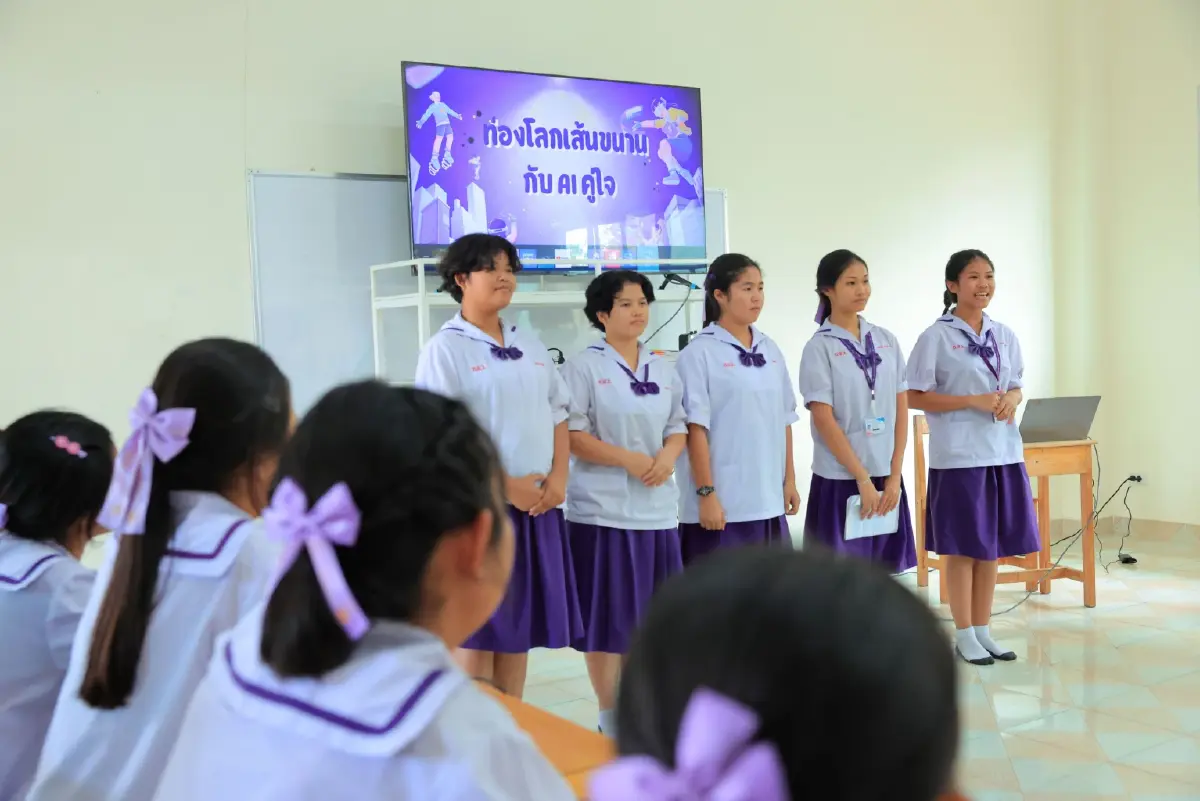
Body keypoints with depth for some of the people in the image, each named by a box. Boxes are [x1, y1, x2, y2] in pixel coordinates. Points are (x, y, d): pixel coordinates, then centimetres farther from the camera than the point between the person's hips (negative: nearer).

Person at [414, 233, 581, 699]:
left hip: (538, 502, 6)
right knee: (477, 629, -1)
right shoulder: (445, 348, -6)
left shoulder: (530, 346, 14)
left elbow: (559, 415, 15)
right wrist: (505, 486, -16)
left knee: (520, 623, 11)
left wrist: (558, 476, -2)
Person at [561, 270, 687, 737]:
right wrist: (629, 460, -17)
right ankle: (609, 719, 13)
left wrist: (668, 455, -7)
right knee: (606, 616, 0)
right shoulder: (584, 367, -5)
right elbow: (570, 435, -11)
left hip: (657, 507, 5)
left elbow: (678, 427, 15)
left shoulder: (663, 369, 12)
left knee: (649, 614, 10)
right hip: (603, 508, -5)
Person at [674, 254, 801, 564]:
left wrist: (789, 480, 11)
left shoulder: (770, 351, 10)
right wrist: (706, 493, -13)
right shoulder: (699, 354, -8)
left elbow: (784, 422, 14)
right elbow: (696, 428, -10)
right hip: (724, 502, -6)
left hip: (768, 500, 6)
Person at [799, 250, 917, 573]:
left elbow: (901, 410, 6)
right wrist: (862, 478, -12)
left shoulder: (887, 340, 7)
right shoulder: (819, 348, -7)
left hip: (886, 476, 4)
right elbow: (824, 421, -11)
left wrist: (894, 474, -1)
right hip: (841, 478, -4)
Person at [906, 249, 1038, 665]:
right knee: (962, 548, 2)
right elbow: (914, 397, -9)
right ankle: (964, 634, 13)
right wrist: (973, 401, -17)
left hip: (1003, 452, 6)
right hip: (958, 456, -5)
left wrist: (1011, 400, -6)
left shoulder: (1004, 335, 9)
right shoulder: (936, 337, -8)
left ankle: (983, 630, 21)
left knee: (992, 546, 10)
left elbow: (1015, 386, 18)